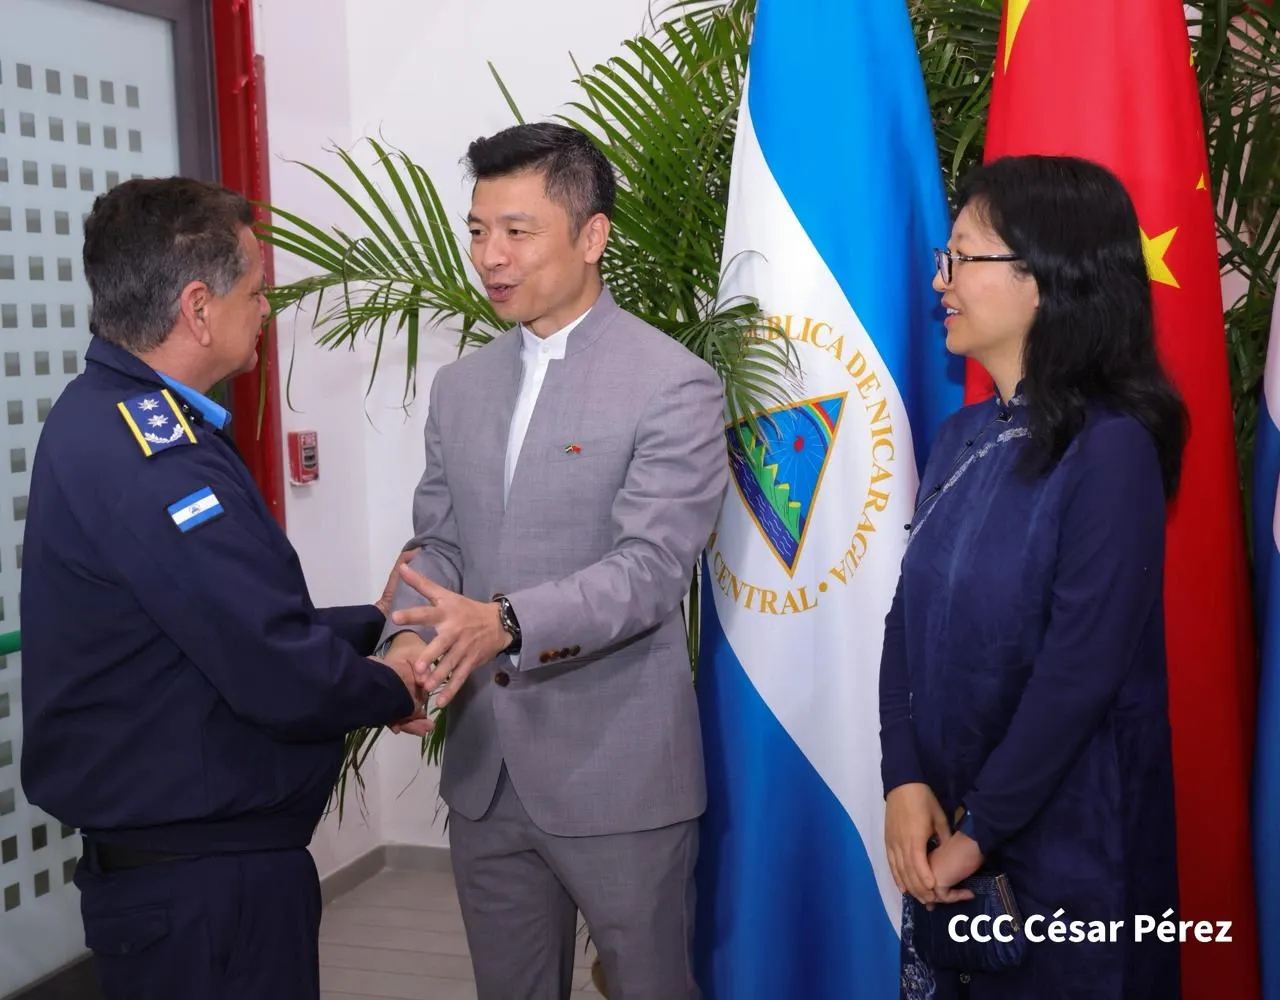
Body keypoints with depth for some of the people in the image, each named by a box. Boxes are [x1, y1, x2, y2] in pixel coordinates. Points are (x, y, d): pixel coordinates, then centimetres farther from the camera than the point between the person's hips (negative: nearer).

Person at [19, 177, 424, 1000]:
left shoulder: (107, 417, 9)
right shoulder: (150, 460, -25)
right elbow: (285, 680, -27)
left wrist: (373, 623, 13)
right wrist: (390, 690, -8)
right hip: (204, 875, -10)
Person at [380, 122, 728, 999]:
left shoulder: (674, 387, -11)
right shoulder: (461, 385, 10)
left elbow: (650, 568, -18)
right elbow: (437, 544, 11)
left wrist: (505, 624, -32)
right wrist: (411, 640, -9)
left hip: (618, 772, -6)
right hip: (483, 770, 6)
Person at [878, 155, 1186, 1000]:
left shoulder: (1111, 448, -17)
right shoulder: (963, 437, 4)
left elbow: (1081, 668, -20)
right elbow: (909, 619, 1)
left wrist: (980, 829, -15)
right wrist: (906, 783, -11)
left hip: (1061, 835, -6)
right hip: (942, 826, 7)